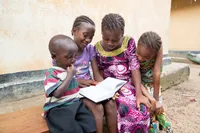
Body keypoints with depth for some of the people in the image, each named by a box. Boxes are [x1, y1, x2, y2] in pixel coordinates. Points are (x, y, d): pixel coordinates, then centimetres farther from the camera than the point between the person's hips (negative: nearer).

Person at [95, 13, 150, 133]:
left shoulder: (129, 42, -6)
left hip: (129, 83, 1)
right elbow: (100, 73, 3)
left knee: (142, 110, -21)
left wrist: (139, 94, -16)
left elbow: (135, 68, -10)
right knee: (125, 109, -27)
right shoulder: (98, 48, -3)